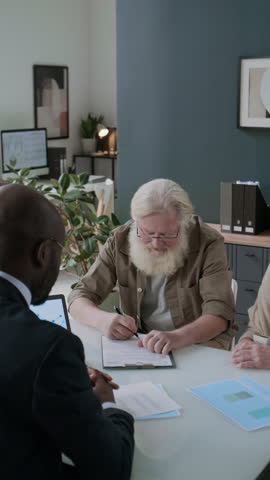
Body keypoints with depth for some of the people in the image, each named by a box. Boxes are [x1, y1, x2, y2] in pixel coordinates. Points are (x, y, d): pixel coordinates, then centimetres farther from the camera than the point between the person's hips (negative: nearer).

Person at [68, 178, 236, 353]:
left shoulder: (208, 243, -13)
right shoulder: (121, 241, -5)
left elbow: (219, 313, -20)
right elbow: (80, 296, -2)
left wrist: (178, 337, -39)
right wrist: (102, 319, -25)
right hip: (142, 348, 2)